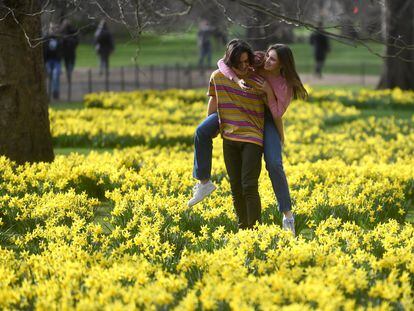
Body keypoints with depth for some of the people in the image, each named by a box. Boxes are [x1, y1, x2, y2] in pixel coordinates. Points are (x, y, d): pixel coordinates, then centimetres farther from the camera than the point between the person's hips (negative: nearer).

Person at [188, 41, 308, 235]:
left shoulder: (286, 85, -26)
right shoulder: (257, 62, -21)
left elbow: (277, 114, -24)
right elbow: (223, 63, -24)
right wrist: (237, 81, -41)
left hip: (266, 117, -3)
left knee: (274, 165, -19)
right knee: (202, 132, -17)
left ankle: (287, 215, -9)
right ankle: (204, 183, -3)